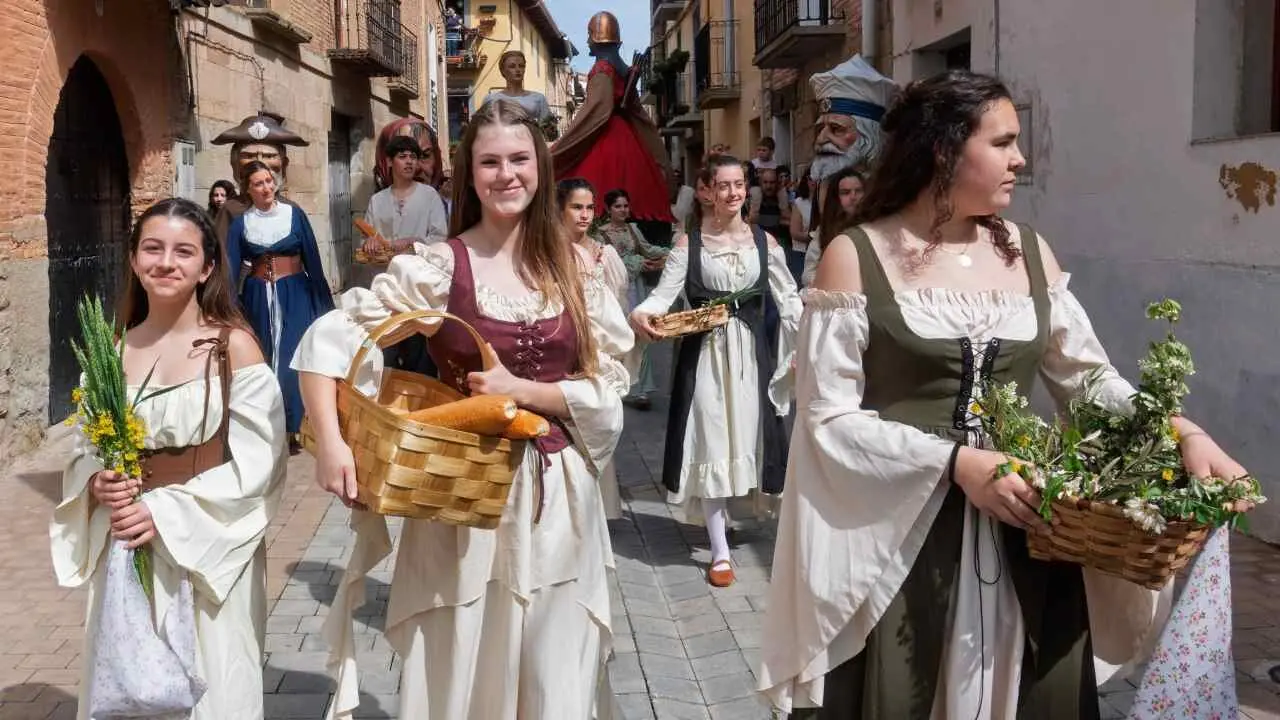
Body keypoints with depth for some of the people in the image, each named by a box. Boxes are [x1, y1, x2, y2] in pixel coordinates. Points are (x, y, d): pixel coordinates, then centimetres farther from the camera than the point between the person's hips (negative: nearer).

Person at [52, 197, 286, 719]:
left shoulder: (233, 346, -8)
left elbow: (257, 462, -12)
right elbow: (84, 451, 11)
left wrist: (168, 510, -18)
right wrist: (98, 485, -10)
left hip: (208, 549, -3)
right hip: (124, 550, 4)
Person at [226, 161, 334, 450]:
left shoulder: (294, 214, -1)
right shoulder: (241, 223, 3)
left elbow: (312, 258, 0)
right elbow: (232, 268, 3)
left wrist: (322, 302, -2)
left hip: (295, 295, -2)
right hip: (258, 298, 2)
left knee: (291, 359, -4)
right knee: (262, 361, 7)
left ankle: (293, 428, 5)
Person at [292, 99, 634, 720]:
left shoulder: (573, 267, 2)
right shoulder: (437, 267, -7)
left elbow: (607, 386, 1)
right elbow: (330, 338, -8)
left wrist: (521, 391, -13)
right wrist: (330, 442, -20)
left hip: (558, 495, 3)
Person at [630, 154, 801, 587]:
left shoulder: (764, 241, 5)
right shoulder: (689, 242, -1)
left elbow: (788, 297, 6)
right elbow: (665, 292, -9)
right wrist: (640, 313, -31)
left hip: (750, 352, 2)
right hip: (705, 353, -2)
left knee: (746, 433, 6)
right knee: (710, 441, 0)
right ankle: (720, 550, 6)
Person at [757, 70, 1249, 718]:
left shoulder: (1029, 254, 7)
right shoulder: (855, 257, -7)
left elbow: (1091, 377, 11)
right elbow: (829, 417, -11)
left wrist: (1183, 432, -5)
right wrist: (956, 462, -20)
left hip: (1020, 532, 5)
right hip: (896, 534, -4)